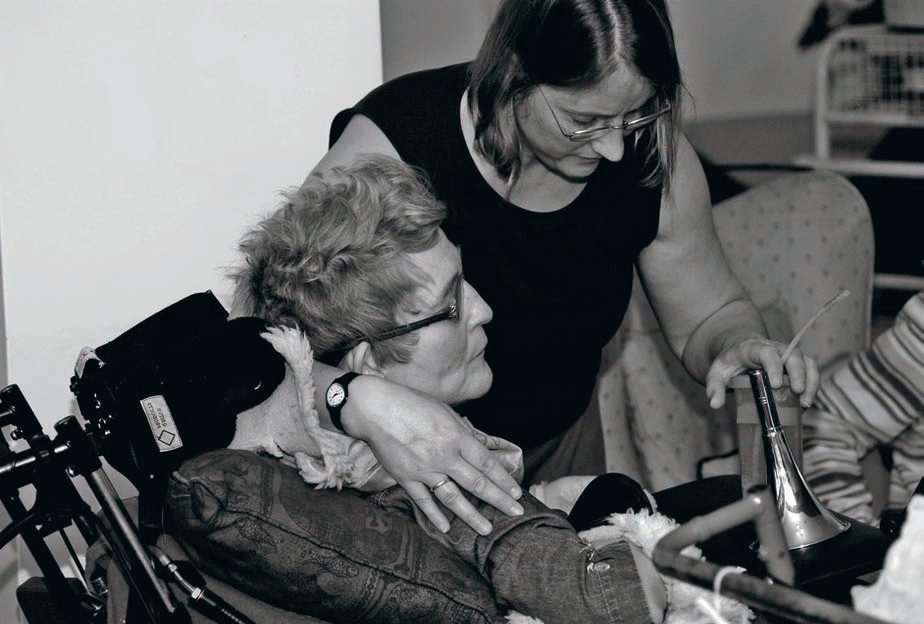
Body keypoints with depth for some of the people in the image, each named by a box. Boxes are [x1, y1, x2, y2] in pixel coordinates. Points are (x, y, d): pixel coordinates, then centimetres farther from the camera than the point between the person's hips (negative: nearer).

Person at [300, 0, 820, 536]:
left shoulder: (652, 155, -11)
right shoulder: (390, 146, -26)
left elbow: (709, 315, 6)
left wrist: (741, 346, -18)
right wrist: (362, 403, -51)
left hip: (557, 448, 4)